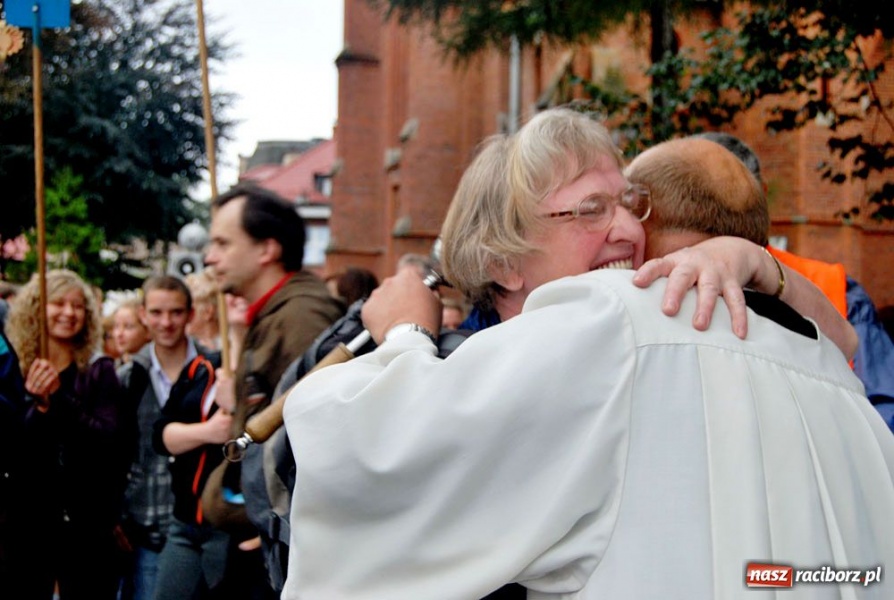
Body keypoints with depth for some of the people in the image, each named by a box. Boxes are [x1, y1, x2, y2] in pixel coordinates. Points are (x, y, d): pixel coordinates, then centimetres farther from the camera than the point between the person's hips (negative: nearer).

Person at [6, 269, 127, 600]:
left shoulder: (99, 371, 2)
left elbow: (110, 440, -10)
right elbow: (10, 451, -3)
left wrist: (60, 399, -22)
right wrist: (38, 407, -21)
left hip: (87, 522, -1)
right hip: (27, 520, 1)